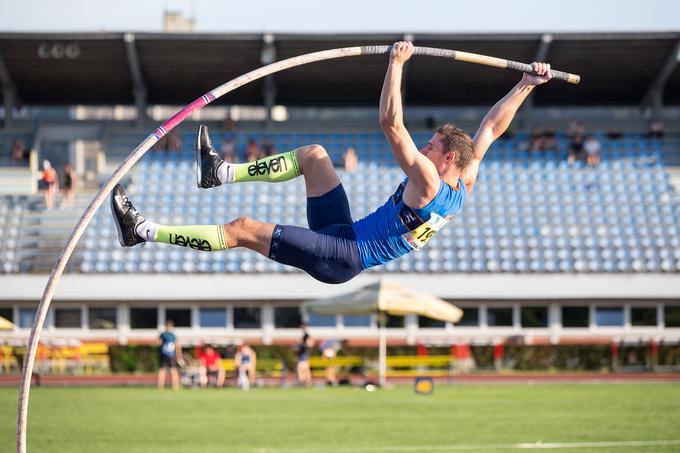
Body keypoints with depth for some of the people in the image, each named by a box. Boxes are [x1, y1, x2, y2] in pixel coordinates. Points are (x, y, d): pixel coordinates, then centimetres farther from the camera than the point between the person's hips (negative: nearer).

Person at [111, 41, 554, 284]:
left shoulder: (429, 182, -23)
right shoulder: (464, 187, 1)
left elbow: (392, 124, -27)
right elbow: (491, 129, 11)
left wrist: (397, 64, -22)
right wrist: (527, 85, 11)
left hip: (342, 256, -10)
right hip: (347, 232, 10)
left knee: (244, 230, -14)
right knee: (313, 154, 14)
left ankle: (145, 231, -13)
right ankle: (222, 173, 16)